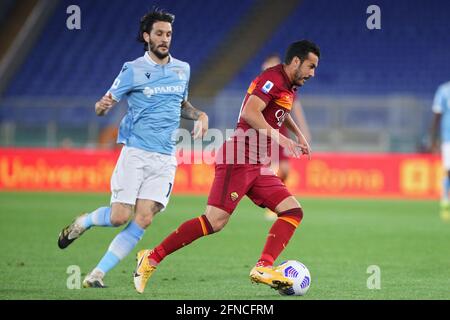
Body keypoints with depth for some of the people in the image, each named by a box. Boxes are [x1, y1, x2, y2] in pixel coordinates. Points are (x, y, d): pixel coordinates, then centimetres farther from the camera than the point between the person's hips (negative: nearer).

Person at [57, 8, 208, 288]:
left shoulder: (182, 69, 12)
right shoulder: (133, 70, -2)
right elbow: (105, 105, -1)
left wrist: (200, 115, 9)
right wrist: (102, 106, -25)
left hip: (165, 158, 4)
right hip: (135, 152, -3)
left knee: (143, 220, -10)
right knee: (119, 217, -11)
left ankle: (98, 274, -4)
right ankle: (82, 223, 22)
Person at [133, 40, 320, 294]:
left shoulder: (289, 88, 20)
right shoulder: (273, 79, -9)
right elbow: (250, 112, -24)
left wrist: (298, 134, 34)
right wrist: (280, 139, -25)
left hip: (258, 166, 10)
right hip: (239, 159, -10)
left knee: (293, 211, -4)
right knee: (215, 221, -16)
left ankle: (264, 268, -15)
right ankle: (152, 259, -7)